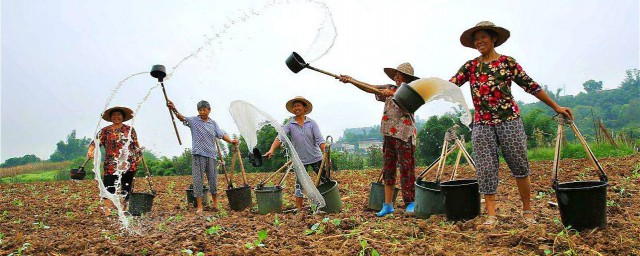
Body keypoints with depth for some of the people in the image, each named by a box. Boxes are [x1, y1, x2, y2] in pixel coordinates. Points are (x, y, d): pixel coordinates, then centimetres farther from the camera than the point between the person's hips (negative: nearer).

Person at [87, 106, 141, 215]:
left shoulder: (130, 130, 10)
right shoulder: (105, 131, 9)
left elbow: (136, 147, 11)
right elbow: (96, 142, -2)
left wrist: (137, 160, 6)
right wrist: (90, 151, -21)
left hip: (128, 165, 1)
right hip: (111, 165, -1)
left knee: (126, 190, 5)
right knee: (109, 189, -5)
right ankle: (107, 211, -1)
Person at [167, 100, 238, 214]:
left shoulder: (213, 123, 10)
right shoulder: (193, 120, 1)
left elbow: (221, 135, 8)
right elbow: (182, 118, -15)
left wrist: (231, 140, -7)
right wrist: (174, 109, -32)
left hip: (211, 154, 2)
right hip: (198, 154, -2)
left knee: (213, 179, 9)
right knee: (197, 179, -1)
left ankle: (215, 202, 28)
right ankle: (199, 205, 7)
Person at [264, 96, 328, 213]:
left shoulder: (312, 123, -3)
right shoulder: (290, 125, -2)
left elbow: (320, 140, -8)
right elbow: (280, 137, -16)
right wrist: (271, 150, -32)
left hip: (316, 157, 0)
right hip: (300, 160, 0)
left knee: (326, 180, 6)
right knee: (300, 184, 6)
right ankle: (299, 208, 17)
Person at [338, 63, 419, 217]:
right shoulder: (389, 89, 15)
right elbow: (370, 88, 11)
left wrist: (393, 94, -28)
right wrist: (350, 80, 3)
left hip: (405, 135, -6)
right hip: (388, 134, 6)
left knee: (406, 170, -3)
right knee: (388, 170, 6)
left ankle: (410, 203, 7)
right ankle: (388, 205, 11)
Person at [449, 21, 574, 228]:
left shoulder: (508, 62, 5)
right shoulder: (470, 66, 10)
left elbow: (531, 86, 7)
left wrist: (556, 107, 8)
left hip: (509, 120, -1)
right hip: (482, 124, 2)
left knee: (519, 165, 4)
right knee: (486, 169, -1)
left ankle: (527, 210, 20)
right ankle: (491, 216, 6)